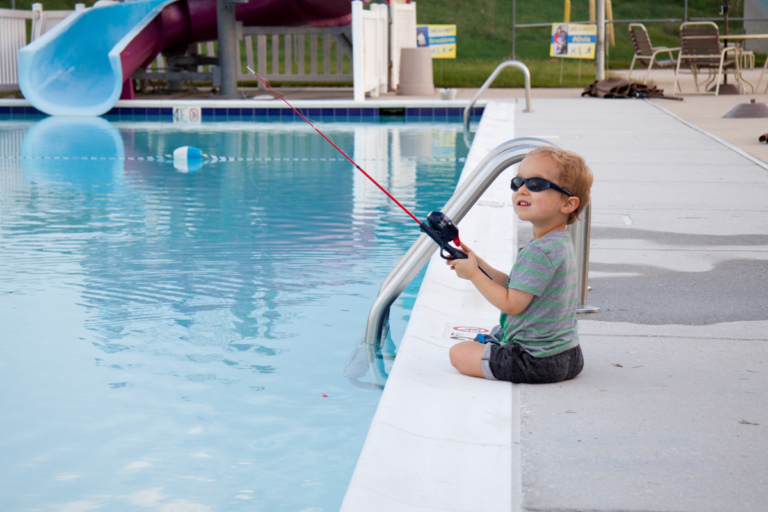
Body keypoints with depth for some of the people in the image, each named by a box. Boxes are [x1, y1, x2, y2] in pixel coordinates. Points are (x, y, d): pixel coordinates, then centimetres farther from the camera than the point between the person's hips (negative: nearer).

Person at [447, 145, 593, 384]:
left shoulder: (539, 252, -24)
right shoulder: (561, 242, 8)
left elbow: (512, 304, -21)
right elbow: (517, 288, 15)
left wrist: (473, 274, -12)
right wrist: (480, 265, 7)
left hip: (538, 362, -10)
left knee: (459, 353, -2)